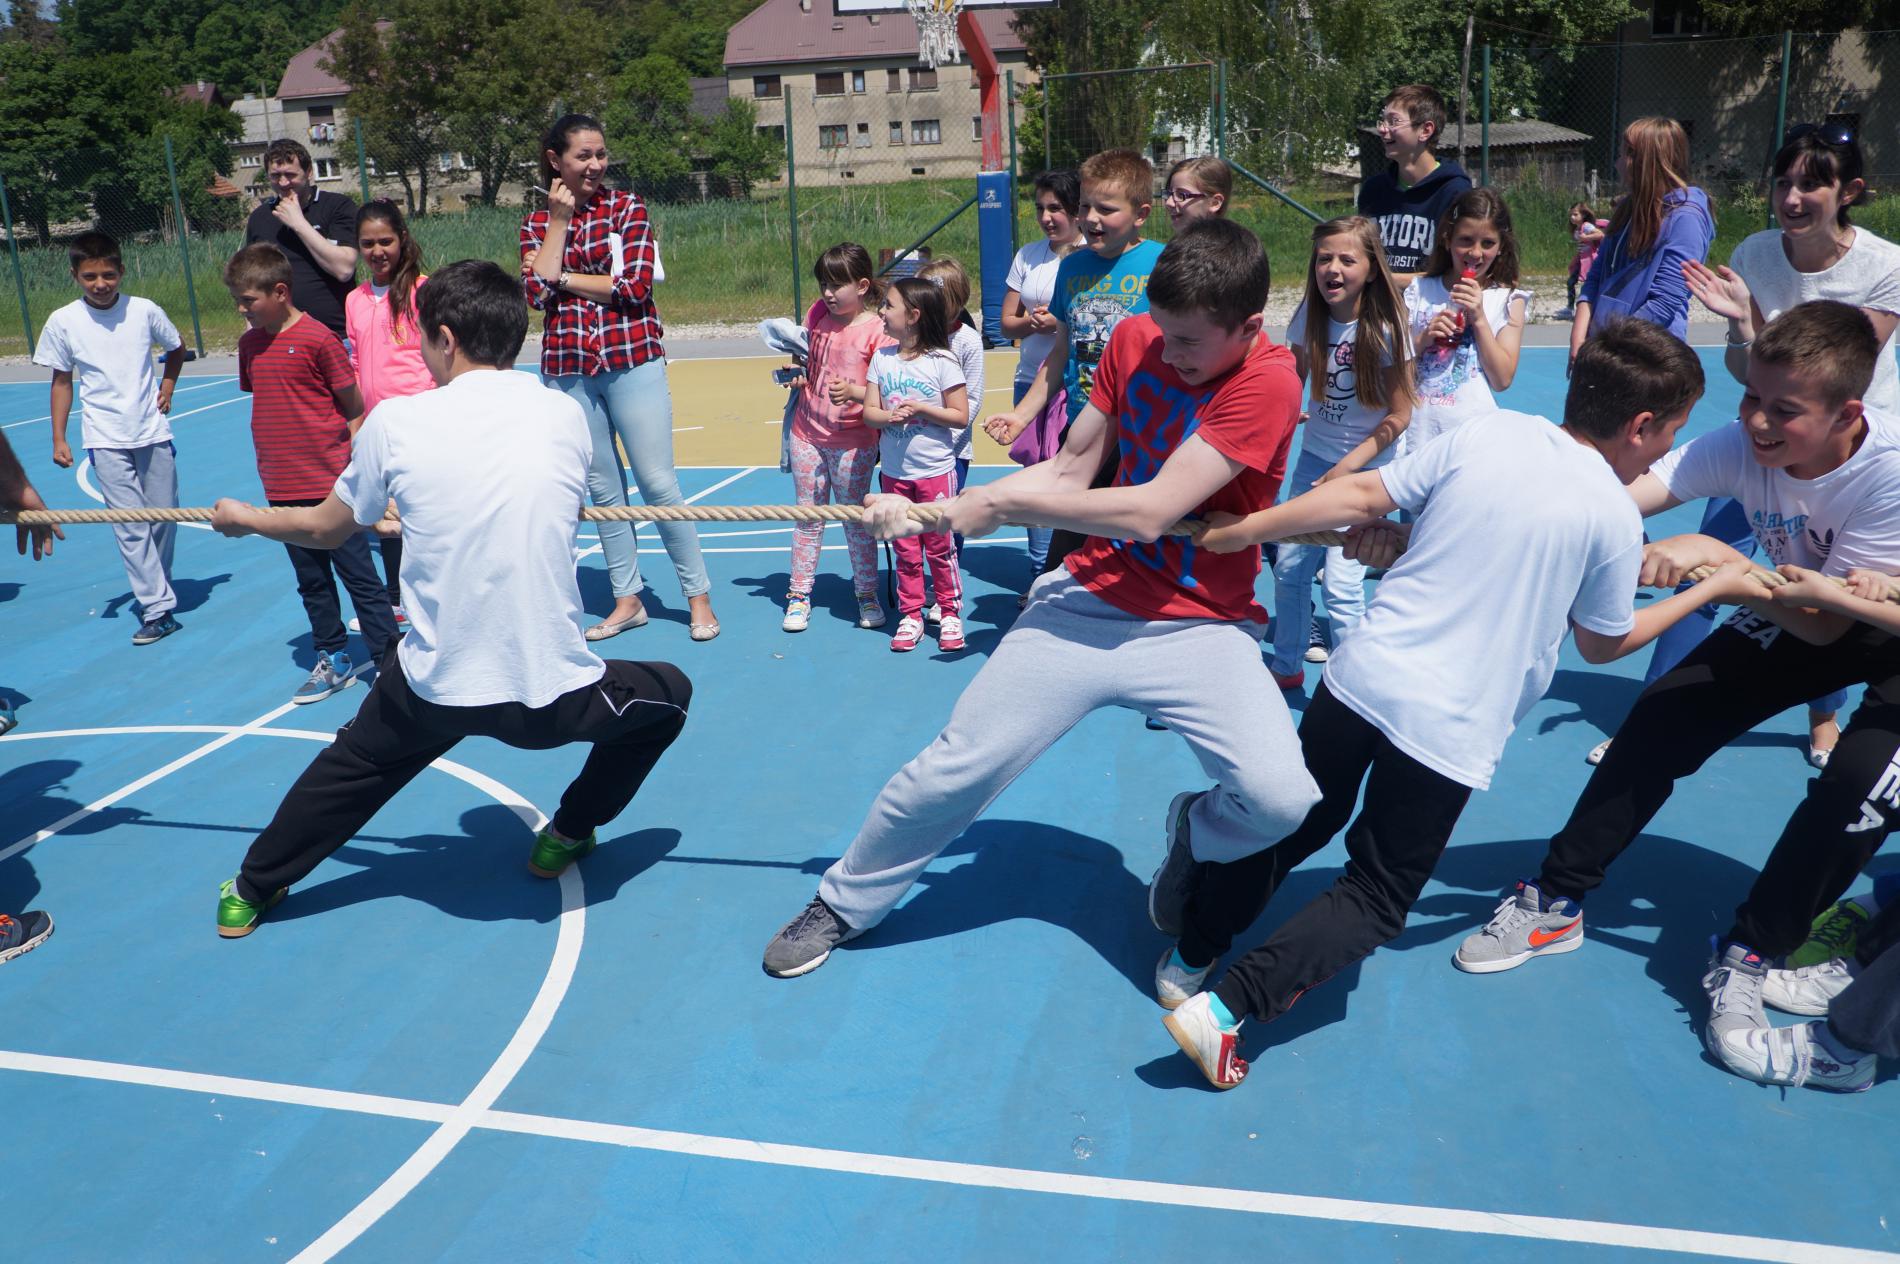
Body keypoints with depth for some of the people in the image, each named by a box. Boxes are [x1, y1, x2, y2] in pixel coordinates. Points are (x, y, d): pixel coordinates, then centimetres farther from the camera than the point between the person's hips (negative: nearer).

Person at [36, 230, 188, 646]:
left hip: (153, 432, 2)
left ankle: (153, 592, 29)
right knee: (130, 525, -8)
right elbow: (62, 381, 4)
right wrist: (58, 439, 3)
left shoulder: (145, 310, -3)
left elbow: (177, 347, 17)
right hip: (106, 440, -2)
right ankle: (157, 609, -8)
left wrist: (167, 386, 5)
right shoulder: (63, 322, -4)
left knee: (163, 516, 8)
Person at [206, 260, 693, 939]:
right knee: (669, 691, 28)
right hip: (553, 697, -1)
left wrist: (244, 518, 32)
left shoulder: (395, 421, -5)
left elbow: (324, 530, 10)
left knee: (352, 766, 32)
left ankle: (252, 892, 50)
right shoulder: (566, 415, -2)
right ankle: (568, 835, 35)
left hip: (433, 690, 2)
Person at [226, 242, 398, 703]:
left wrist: (349, 466, -8)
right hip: (282, 489, 7)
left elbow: (354, 409, -7)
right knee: (311, 582, 15)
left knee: (358, 575, -1)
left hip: (329, 485, -7)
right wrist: (270, 466, 13)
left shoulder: (317, 338, -11)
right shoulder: (249, 343, 10)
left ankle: (389, 660, 6)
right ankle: (333, 661, 27)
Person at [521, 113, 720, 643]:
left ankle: (698, 595, 6)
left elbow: (634, 285, -9)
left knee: (658, 483, -4)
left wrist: (562, 277, -5)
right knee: (603, 489, 8)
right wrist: (559, 220, -3)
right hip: (568, 368, 3)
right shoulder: (536, 224, 10)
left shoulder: (628, 207, 2)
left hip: (632, 360, -3)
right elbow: (538, 294, -5)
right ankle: (627, 600, 18)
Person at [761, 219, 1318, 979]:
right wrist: (931, 511, -7)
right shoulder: (1135, 340, 1)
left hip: (1200, 629, -3)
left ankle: (1196, 836, 12)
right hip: (1088, 602, 4)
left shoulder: (1268, 379, -18)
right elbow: (1069, 470, 4)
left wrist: (1003, 503, -15)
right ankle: (844, 902, 25)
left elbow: (1149, 513, -24)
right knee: (951, 771, 0)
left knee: (1284, 799, -25)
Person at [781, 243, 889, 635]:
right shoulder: (817, 316, 4)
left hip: (853, 442, -4)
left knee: (856, 521, 6)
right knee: (807, 518, 10)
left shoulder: (877, 330, -12)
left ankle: (867, 595, 21)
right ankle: (799, 595, 19)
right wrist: (795, 374, 1)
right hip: (808, 434, 5)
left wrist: (853, 392, -31)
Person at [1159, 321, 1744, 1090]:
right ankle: (1225, 1007, -4)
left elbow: (1363, 497, -3)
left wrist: (1241, 530, 2)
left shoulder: (1486, 432, 2)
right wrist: (1709, 592, 24)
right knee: (1377, 897, 11)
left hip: (1362, 674, 4)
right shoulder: (1615, 516, -4)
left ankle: (1188, 959, 29)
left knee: (1302, 824, 25)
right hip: (1449, 731, -3)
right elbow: (1604, 643, 11)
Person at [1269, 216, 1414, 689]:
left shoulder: (1384, 329, -16)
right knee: (1288, 568, 8)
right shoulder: (1310, 317, -5)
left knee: (1341, 583, -11)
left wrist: (1350, 466, -15)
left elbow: (1399, 415, -11)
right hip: (1314, 456, 5)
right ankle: (1287, 666, 29)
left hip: (1367, 466, -5)